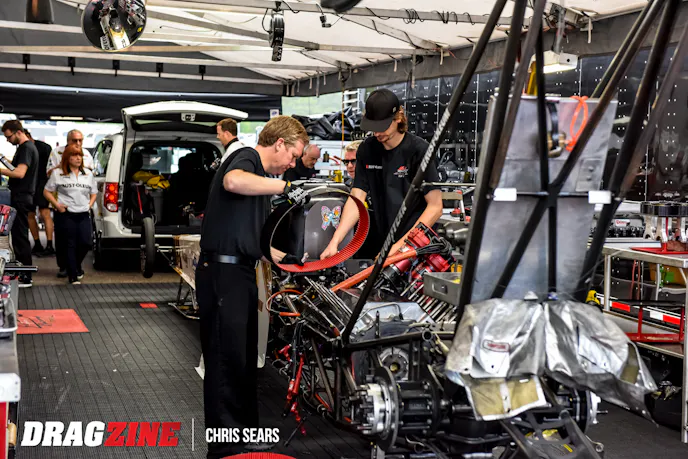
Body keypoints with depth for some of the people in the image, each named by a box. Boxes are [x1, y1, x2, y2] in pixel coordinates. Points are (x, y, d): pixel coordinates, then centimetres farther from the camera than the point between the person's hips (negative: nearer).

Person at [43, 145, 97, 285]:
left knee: (85, 243, -5)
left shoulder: (88, 174, 14)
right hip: (65, 215, -3)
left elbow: (94, 193, 22)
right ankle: (73, 276, 2)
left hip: (83, 215, 3)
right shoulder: (58, 173, 3)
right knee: (70, 246, -2)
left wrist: (89, 205, 6)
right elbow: (47, 192, 6)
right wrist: (57, 205, -5)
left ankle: (76, 266, 25)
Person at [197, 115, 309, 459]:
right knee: (226, 359, -5)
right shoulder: (247, 158, -7)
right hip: (223, 272, -10)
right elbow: (232, 181, -34)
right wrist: (284, 186, -25)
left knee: (245, 359, 15)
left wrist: (289, 259, 24)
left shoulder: (261, 176, 23)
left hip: (241, 273, 10)